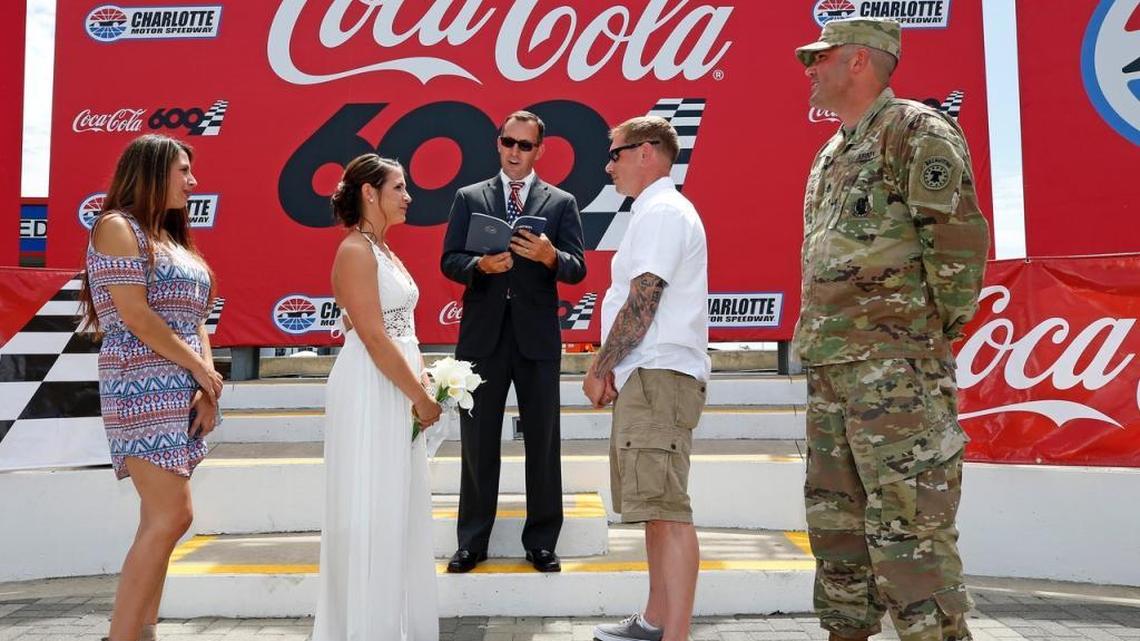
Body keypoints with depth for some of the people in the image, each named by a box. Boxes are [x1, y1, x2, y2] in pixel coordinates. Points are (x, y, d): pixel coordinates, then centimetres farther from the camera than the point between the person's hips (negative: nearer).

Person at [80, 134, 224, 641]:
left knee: (159, 520, 7)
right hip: (143, 390, -8)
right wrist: (202, 371, -9)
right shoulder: (118, 226, -5)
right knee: (172, 515, -14)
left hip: (182, 392, 8)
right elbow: (136, 316, -14)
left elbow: (194, 319, 13)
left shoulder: (174, 239, 20)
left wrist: (208, 387, 0)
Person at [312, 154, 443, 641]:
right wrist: (421, 398, -14)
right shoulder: (355, 251, -13)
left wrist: (420, 390, 9)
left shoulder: (383, 250, 15)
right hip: (371, 392, -10)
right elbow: (373, 337, -20)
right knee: (372, 511, -1)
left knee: (399, 507, 15)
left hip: (396, 391, 10)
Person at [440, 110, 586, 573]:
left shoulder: (561, 202, 6)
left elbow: (577, 269, -1)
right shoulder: (469, 198, 8)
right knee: (478, 442, 8)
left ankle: (541, 542, 19)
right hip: (482, 335, 1)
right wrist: (480, 264, -18)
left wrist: (550, 256, -22)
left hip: (537, 338, 0)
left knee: (543, 442, 6)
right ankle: (472, 542, 20)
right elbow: (449, 261, 2)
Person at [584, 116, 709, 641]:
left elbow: (641, 304, -17)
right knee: (657, 509, 15)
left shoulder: (661, 212, -10)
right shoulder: (656, 212, 23)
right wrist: (610, 367, 15)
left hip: (659, 377, -11)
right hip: (647, 379, 11)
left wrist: (599, 368, -8)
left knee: (665, 510, -12)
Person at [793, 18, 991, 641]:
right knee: (835, 518, 15)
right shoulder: (831, 154, 20)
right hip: (829, 372, 9)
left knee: (908, 527, -7)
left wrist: (933, 332, -9)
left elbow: (960, 240, -13)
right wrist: (815, 341, 16)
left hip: (895, 370, -9)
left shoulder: (917, 131, -6)